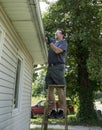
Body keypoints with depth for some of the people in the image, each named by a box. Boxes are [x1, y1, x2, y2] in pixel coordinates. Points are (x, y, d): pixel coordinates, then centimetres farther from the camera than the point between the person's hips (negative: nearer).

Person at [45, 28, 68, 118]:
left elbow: (57, 51, -9)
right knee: (50, 90, -1)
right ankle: (54, 110, 2)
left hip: (58, 66, -6)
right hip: (50, 67, 6)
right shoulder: (53, 41, 25)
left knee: (59, 89, -9)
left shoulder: (64, 42, 7)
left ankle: (62, 111, -4)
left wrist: (50, 42, -7)